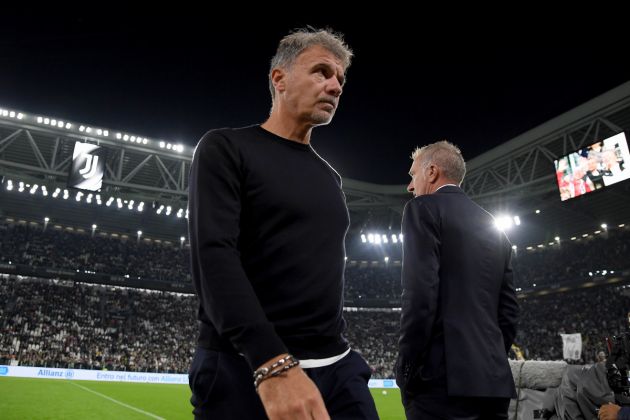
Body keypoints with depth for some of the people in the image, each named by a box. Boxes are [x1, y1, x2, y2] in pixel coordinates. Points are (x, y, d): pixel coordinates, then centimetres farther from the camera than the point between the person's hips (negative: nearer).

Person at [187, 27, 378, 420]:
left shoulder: (330, 178, 17)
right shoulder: (226, 149, -3)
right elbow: (213, 255, -17)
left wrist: (338, 354, 17)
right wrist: (272, 362, -28)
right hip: (246, 370, -5)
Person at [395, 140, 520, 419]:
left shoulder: (423, 209, -3)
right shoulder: (494, 229, 19)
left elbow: (420, 295, -15)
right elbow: (509, 309, 16)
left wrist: (406, 370, -9)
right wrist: (489, 362, 19)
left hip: (443, 378, -7)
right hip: (494, 379, 8)